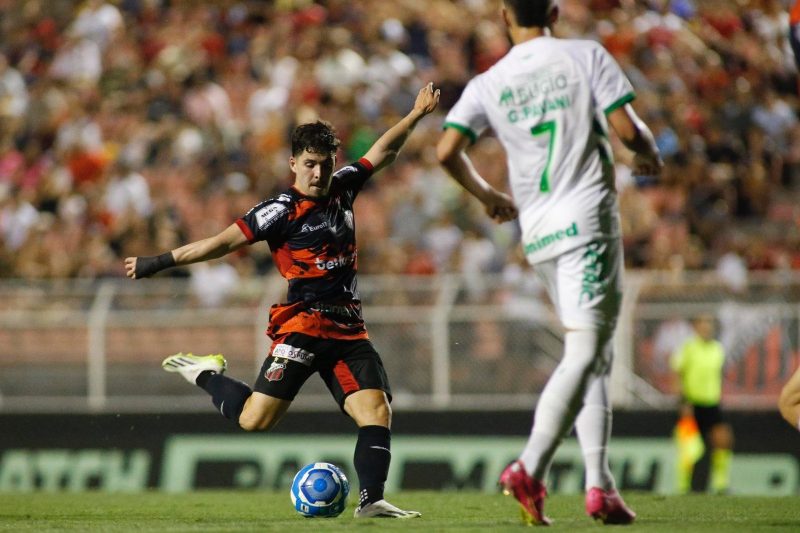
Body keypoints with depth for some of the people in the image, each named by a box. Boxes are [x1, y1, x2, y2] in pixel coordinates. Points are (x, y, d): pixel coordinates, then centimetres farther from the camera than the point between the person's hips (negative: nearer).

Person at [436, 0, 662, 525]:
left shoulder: (488, 84, 7)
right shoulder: (586, 56, -1)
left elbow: (447, 151, -1)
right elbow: (628, 128, -8)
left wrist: (490, 196, 17)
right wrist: (650, 153, 15)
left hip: (537, 230, 5)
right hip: (587, 219, -5)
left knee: (595, 356, 13)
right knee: (584, 353, -10)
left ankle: (600, 486, 5)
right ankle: (530, 467, -27)